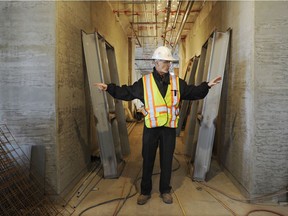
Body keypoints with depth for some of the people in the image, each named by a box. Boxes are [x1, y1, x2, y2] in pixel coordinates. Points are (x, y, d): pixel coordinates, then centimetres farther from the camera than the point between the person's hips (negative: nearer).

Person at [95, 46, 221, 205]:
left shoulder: (177, 82, 5)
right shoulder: (144, 82, -2)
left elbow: (193, 92, 12)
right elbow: (126, 92, 2)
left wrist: (207, 85, 1)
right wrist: (109, 88, -5)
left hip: (170, 128, 2)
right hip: (151, 127, -1)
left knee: (167, 161, 12)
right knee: (147, 161, 9)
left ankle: (165, 190, 30)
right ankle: (145, 191, 26)